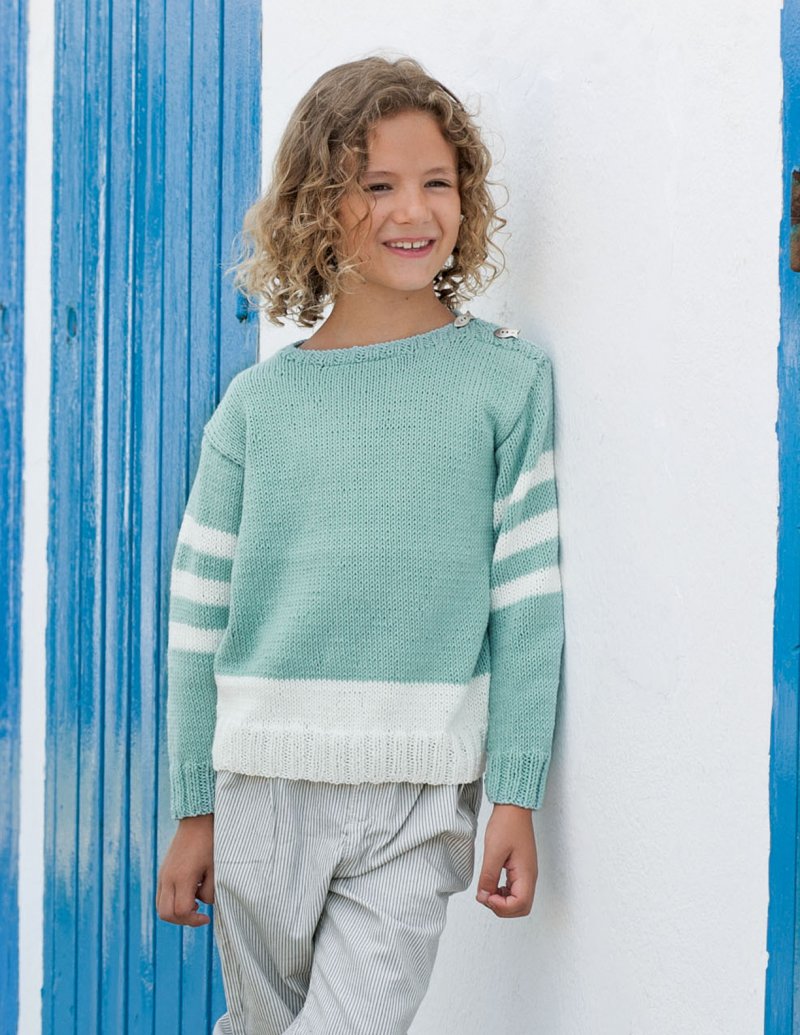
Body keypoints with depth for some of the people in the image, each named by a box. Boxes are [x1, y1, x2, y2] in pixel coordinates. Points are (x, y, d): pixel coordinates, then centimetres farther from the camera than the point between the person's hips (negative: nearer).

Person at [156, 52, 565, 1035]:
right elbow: (199, 618, 6)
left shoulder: (508, 378, 0)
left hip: (420, 801, -2)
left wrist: (515, 798, -5)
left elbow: (528, 601, -1)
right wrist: (194, 811, 6)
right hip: (266, 785, 2)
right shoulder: (258, 403, 3)